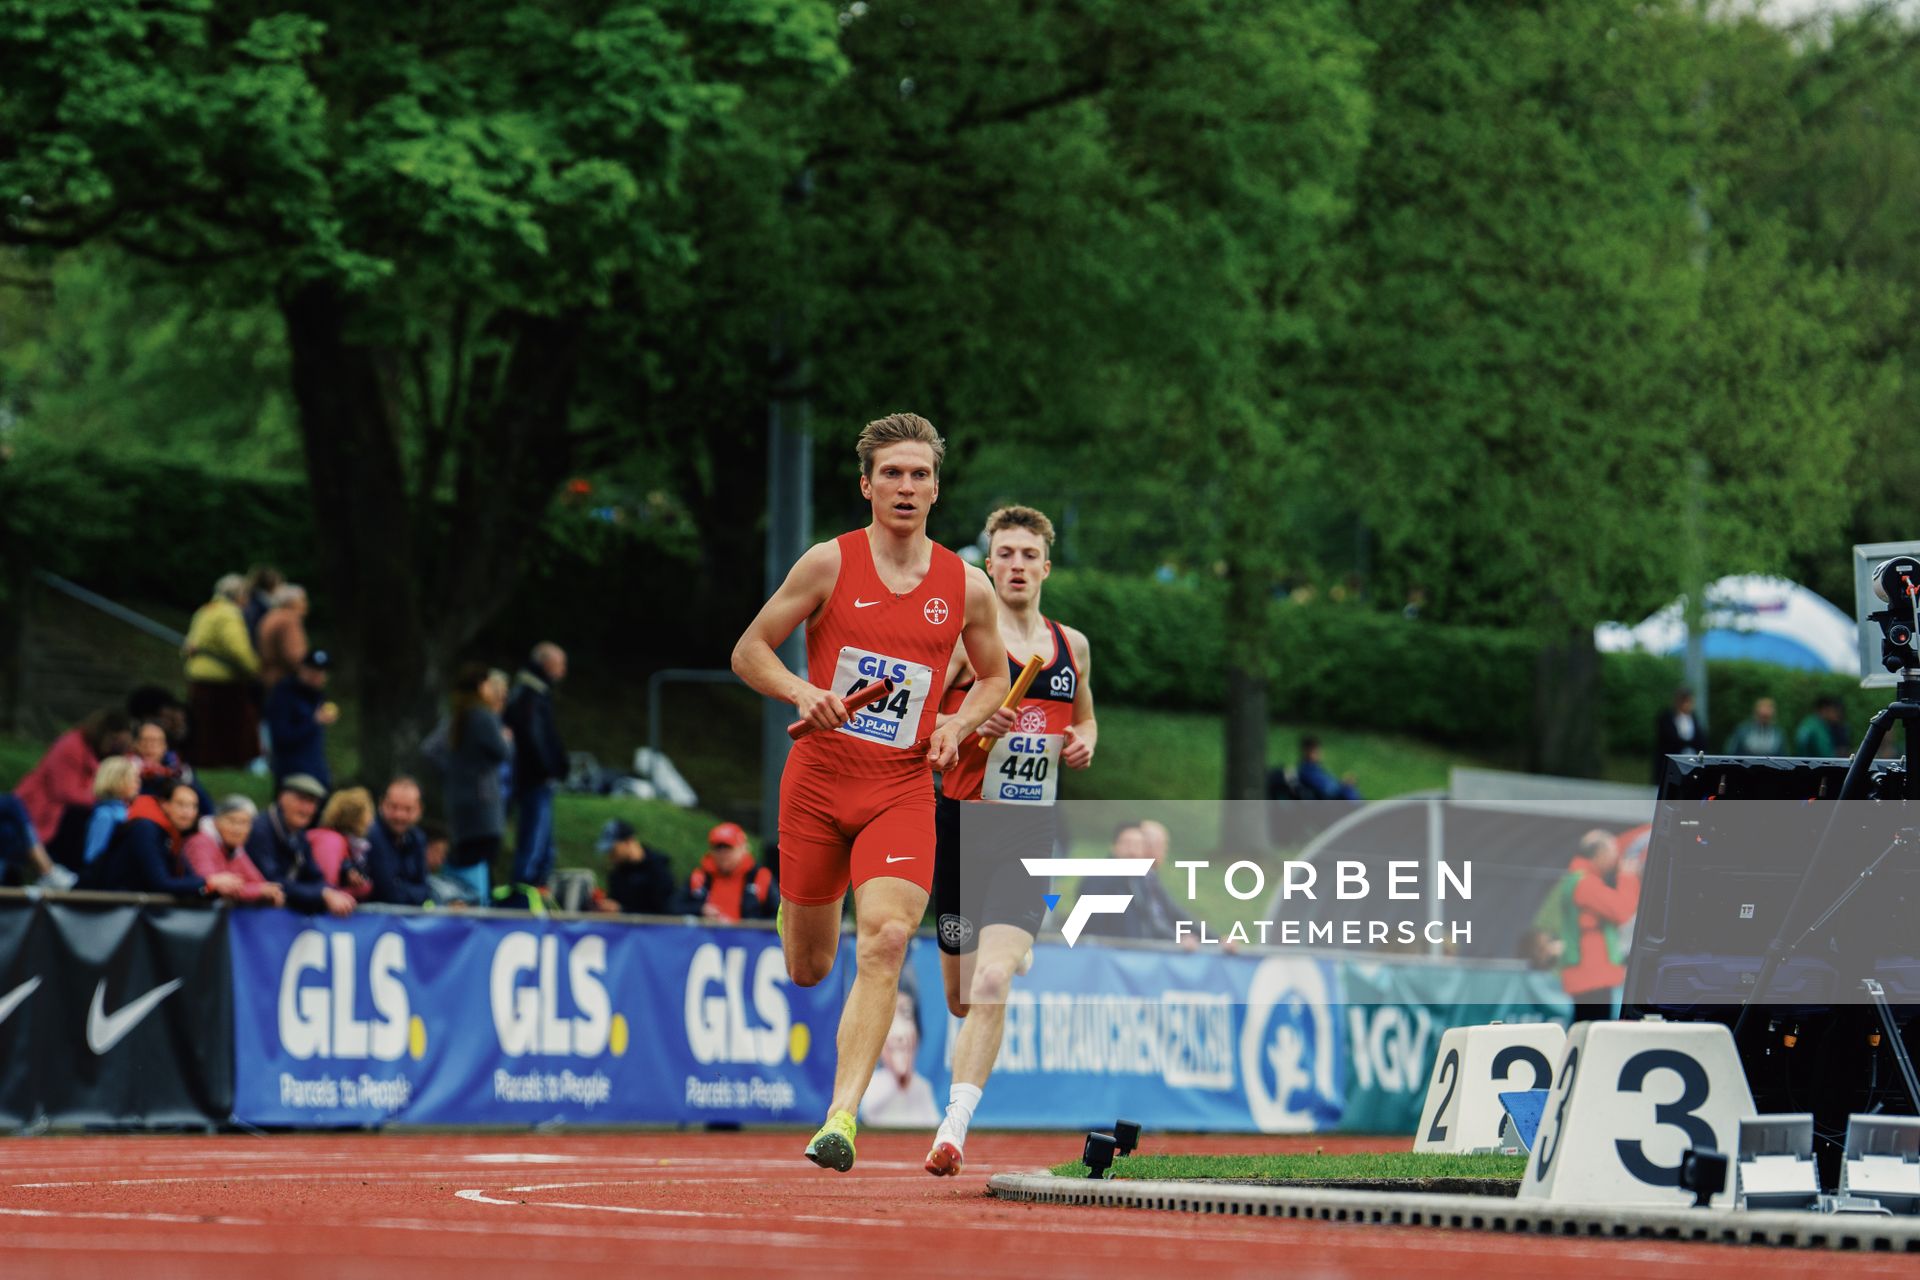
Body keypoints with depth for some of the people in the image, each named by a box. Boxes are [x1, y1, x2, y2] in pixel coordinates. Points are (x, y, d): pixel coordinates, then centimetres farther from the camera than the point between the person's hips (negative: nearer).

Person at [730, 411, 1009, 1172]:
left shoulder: (967, 587, 3)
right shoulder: (830, 564, -3)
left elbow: (994, 678, 19)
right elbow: (749, 652, 1)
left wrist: (958, 727, -2)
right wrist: (803, 693, -18)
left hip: (903, 789, 0)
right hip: (817, 780, 0)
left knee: (885, 942, -23)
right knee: (807, 971, 9)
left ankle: (841, 1118, -25)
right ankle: (795, 915, 50)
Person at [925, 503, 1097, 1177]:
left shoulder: (1071, 647, 12)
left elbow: (1084, 718, 29)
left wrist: (1084, 742, 6)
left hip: (1031, 833, 1)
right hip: (964, 823, -1)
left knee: (991, 984, -18)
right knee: (962, 999, 8)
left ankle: (954, 1125, -18)